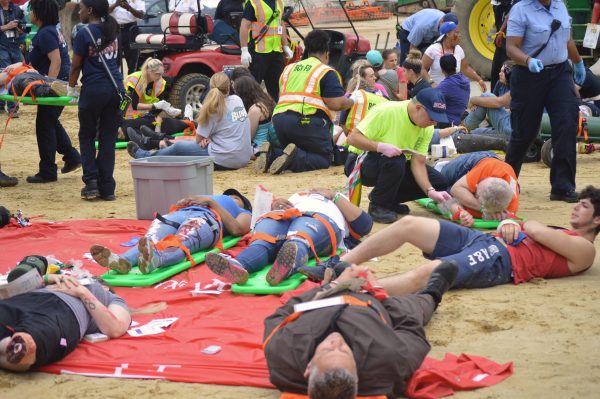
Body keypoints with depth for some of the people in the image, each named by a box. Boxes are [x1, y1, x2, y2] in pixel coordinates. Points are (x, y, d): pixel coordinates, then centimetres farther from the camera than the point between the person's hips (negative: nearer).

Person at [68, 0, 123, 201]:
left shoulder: (84, 34, -7)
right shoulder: (111, 30, 11)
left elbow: (76, 66, -4)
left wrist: (71, 88, 9)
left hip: (93, 90, -5)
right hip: (116, 88, 5)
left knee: (87, 136, 11)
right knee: (108, 138, 7)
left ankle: (91, 182, 0)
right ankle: (107, 188, 5)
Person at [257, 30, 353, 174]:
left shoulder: (289, 69, 20)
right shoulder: (326, 72, 0)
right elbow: (335, 104, -10)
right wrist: (351, 102, 12)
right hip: (307, 121, -6)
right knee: (324, 158, 7)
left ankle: (270, 155, -7)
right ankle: (294, 159, -23)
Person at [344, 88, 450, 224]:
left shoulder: (427, 129, -8)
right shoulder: (386, 111, -27)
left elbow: (418, 163, -11)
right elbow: (353, 138, -26)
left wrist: (430, 191, -25)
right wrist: (381, 146, -40)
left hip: (397, 166, 6)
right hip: (363, 164, -6)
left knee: (439, 183, -9)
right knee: (396, 160, -38)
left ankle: (389, 199, 6)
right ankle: (378, 205, -15)